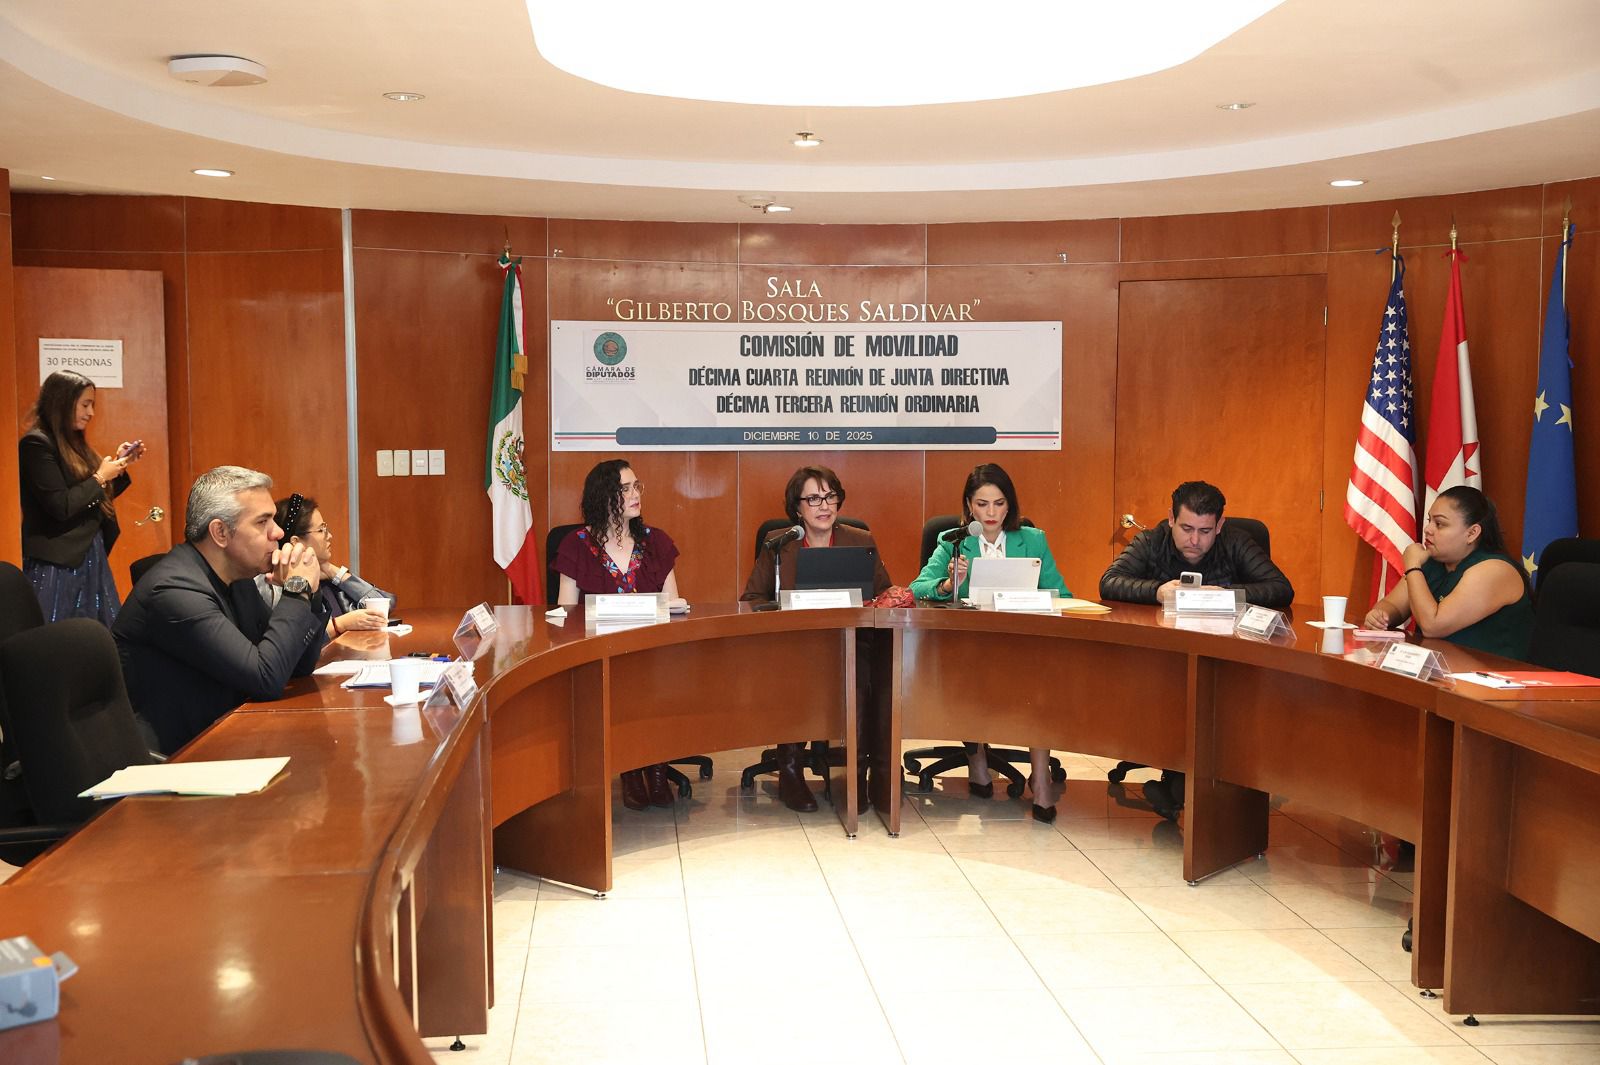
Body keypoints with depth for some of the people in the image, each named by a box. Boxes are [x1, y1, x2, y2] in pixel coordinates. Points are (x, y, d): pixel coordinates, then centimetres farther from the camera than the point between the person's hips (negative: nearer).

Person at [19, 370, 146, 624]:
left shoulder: (73, 442, 12)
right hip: (57, 563, -8)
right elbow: (61, 506, -20)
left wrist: (118, 464, 9)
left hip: (89, 556, 8)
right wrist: (100, 477, -11)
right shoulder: (37, 443, -13)